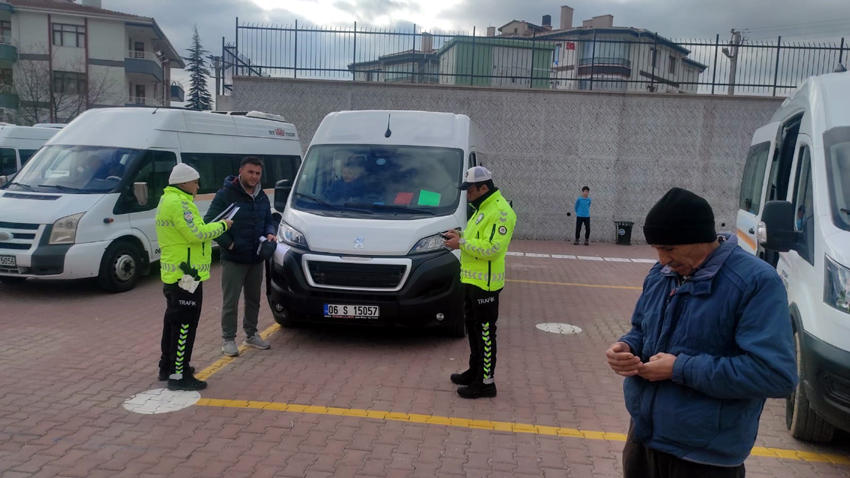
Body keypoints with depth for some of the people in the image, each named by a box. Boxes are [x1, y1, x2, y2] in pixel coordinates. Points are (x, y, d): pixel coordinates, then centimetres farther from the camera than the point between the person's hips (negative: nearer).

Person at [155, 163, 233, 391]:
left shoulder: (168, 200, 17)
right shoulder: (178, 203, -17)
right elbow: (196, 234, -22)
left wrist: (212, 227, 6)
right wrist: (222, 225, -9)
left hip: (173, 272, 11)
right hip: (185, 274, -11)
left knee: (174, 321, 20)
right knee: (184, 324, -6)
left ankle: (167, 366, 31)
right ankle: (179, 375, -2)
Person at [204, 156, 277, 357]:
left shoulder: (262, 197, 10)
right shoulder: (225, 195, -12)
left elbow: (269, 221, 19)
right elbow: (209, 222, -14)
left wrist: (270, 233, -4)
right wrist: (228, 243, -16)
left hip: (256, 259, 6)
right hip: (233, 259, -6)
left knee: (253, 299, 16)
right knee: (230, 301, 0)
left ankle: (251, 334, 30)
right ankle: (228, 339, 11)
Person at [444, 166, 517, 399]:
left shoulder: (500, 211, -18)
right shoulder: (482, 208, 16)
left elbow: (491, 248, -25)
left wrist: (461, 243, -19)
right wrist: (461, 237, 5)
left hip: (485, 283, -11)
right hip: (472, 279, 11)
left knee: (485, 332, -3)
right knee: (473, 327, 20)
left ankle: (486, 383, 5)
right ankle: (475, 371, 34)